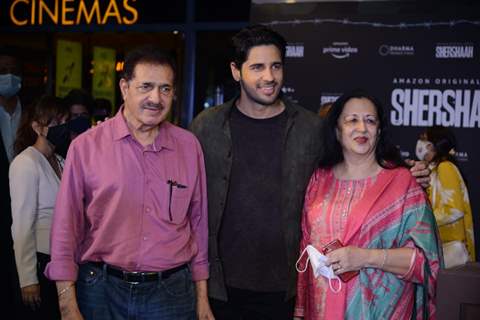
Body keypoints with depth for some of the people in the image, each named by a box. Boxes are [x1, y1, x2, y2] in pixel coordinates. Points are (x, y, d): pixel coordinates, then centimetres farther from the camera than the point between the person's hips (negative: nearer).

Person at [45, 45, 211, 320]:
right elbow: (66, 229, -3)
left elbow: (199, 222, 7)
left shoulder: (189, 145, 2)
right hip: (102, 291, -1)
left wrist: (202, 297, 8)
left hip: (172, 293, 2)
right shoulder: (86, 146, -6)